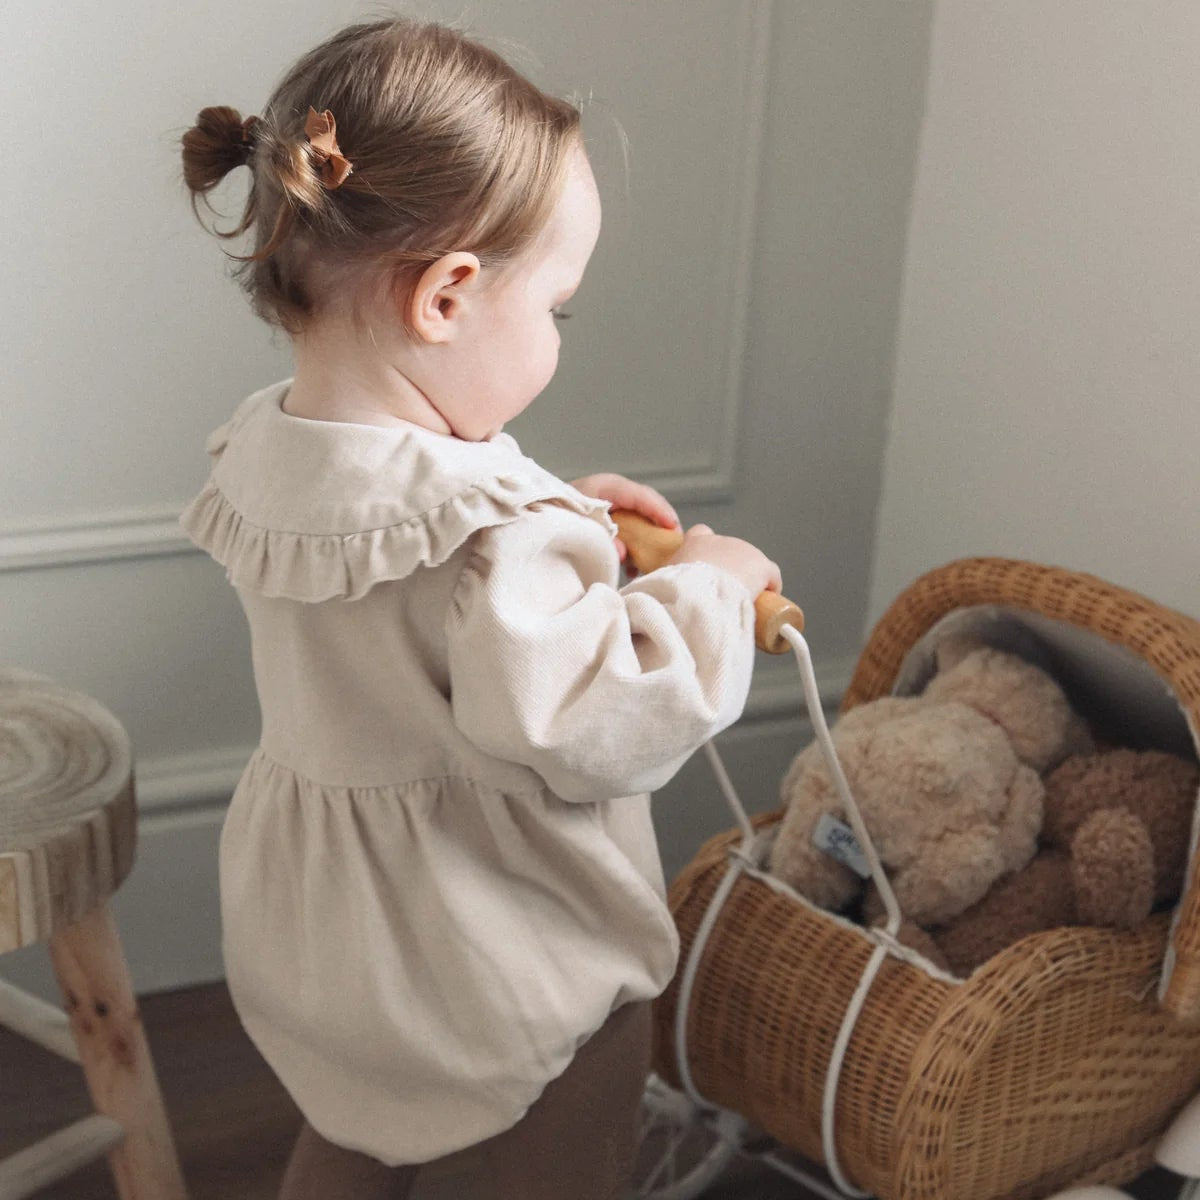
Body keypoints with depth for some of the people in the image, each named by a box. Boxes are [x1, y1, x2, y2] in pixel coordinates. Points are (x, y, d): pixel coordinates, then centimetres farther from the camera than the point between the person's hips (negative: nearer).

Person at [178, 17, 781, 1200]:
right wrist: (709, 581, -20)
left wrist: (563, 517, 2)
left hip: (310, 926, 8)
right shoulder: (487, 528, -35)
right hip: (504, 963, -7)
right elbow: (597, 729, -34)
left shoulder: (263, 454, -8)